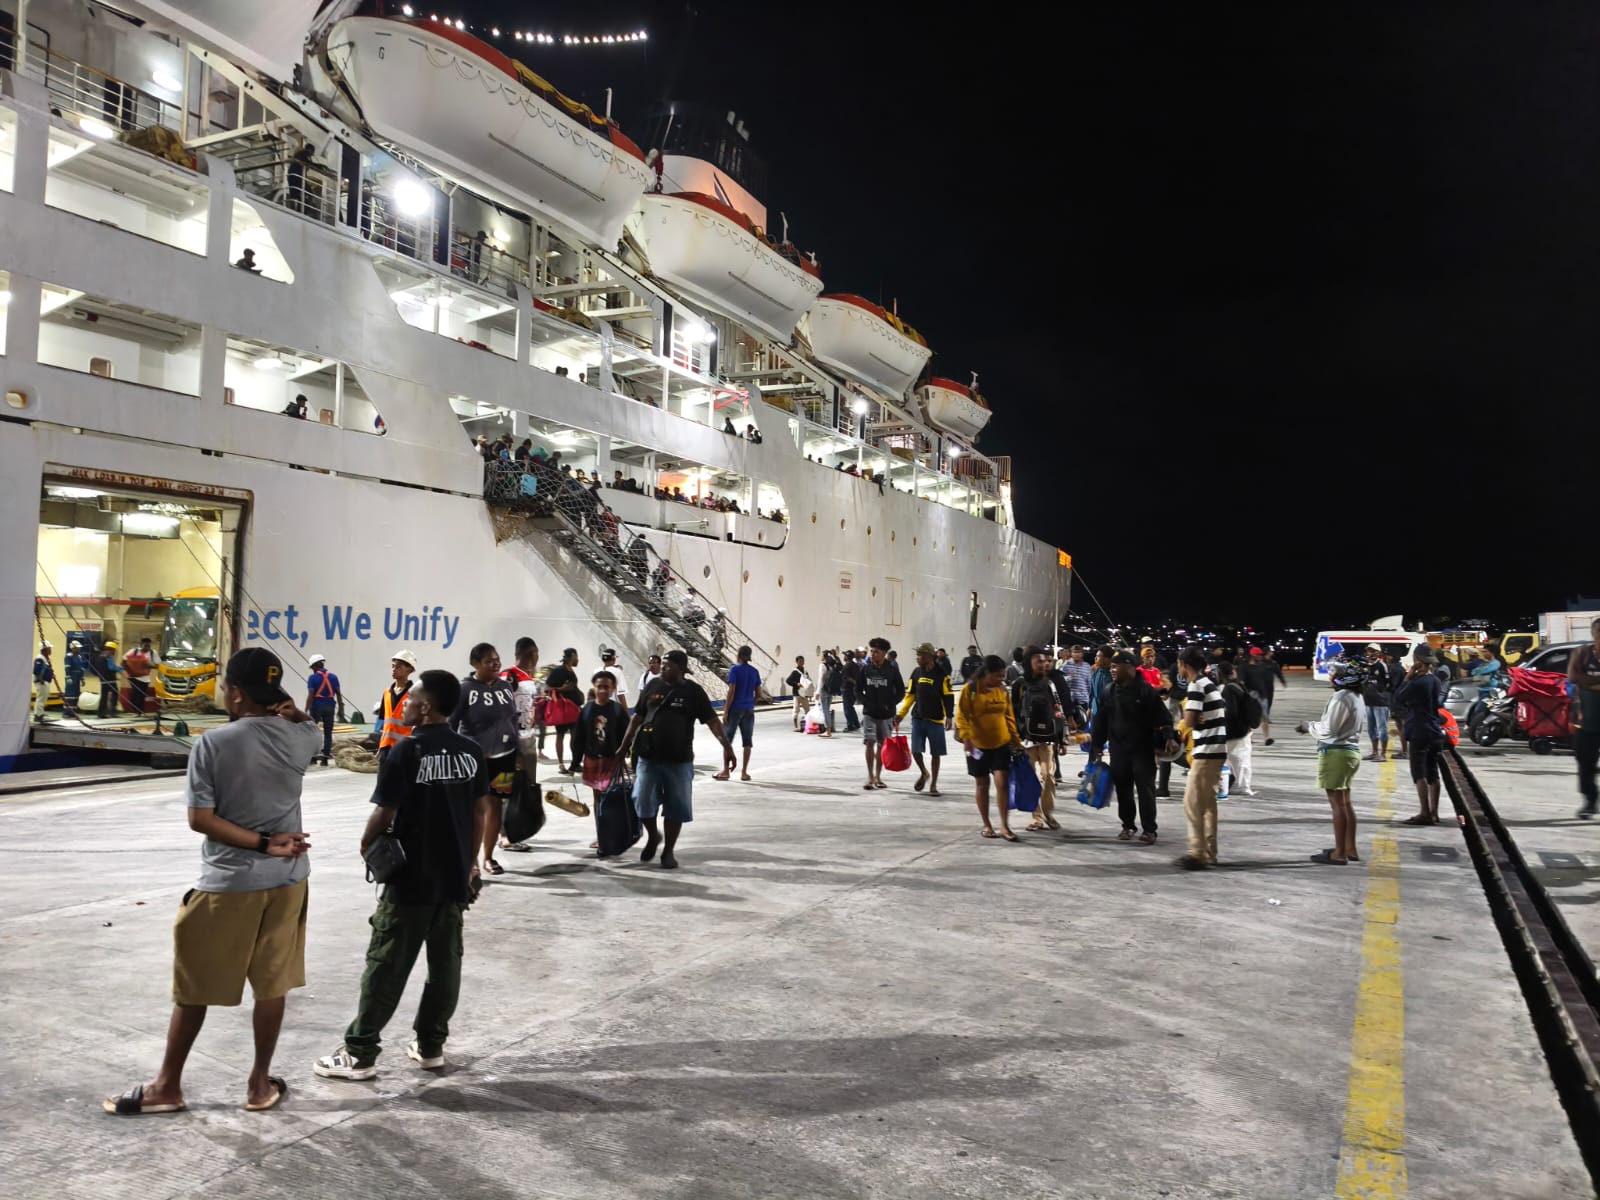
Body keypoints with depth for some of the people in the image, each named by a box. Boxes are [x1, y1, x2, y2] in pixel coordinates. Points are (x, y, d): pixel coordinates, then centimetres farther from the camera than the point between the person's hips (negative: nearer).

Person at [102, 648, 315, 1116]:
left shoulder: (212, 743, -14)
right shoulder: (300, 736, -4)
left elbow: (201, 819, -15)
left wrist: (264, 844, -13)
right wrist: (285, 710, 2)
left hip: (227, 883, -3)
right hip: (287, 880, 3)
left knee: (193, 988, 13)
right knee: (272, 985, 13)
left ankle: (166, 1087, 27)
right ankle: (260, 1083, 23)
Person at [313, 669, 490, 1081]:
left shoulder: (406, 753, -15)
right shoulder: (471, 752, 2)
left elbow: (384, 815, -14)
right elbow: (482, 811, 7)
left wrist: (367, 844, 7)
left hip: (411, 879, -5)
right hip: (455, 878, 5)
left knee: (386, 967, 4)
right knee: (446, 963, 12)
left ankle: (360, 1053, 12)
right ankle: (430, 1045, 22)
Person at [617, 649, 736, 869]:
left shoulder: (693, 692, -5)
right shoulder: (653, 687, 4)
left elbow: (711, 720, -11)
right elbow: (637, 717, 12)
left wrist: (726, 746, -23)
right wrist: (625, 745, 13)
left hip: (679, 761, -2)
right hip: (649, 758, 2)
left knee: (676, 807, 5)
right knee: (642, 801, 1)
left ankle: (669, 851, 21)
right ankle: (652, 836, 29)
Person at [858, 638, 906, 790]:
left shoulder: (892, 669, -5)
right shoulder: (865, 668, -1)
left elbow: (901, 691, 2)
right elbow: (858, 689, 9)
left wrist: (890, 704, -7)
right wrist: (865, 701, -3)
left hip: (886, 714, 0)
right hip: (869, 713, 0)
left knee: (882, 745, 8)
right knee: (870, 742, -10)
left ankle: (878, 777, 19)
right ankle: (870, 777, -5)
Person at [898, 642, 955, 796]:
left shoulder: (941, 675, -8)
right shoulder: (916, 673, 5)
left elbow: (948, 697, -6)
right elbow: (910, 695, 11)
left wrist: (949, 716, -15)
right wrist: (901, 713, 5)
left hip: (935, 720, -3)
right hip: (917, 718, 3)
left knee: (935, 753, 3)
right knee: (915, 750, -1)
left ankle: (933, 784, 17)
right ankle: (924, 773, 28)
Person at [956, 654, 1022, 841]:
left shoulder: (1003, 690, 4)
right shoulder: (970, 690, -10)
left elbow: (1009, 716, 12)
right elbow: (961, 716, -12)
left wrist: (1015, 739, 12)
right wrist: (966, 737, -24)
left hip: (1001, 744, 3)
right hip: (978, 745, -3)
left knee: (1002, 782, -7)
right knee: (982, 784, 8)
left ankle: (1004, 826, -1)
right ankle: (986, 825, 21)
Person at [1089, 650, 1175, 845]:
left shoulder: (1146, 690, -7)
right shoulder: (1109, 692, 6)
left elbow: (1163, 716, -8)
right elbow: (1100, 722, 9)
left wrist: (1169, 737, -21)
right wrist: (1096, 747, 6)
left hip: (1143, 749, -4)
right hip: (1118, 750, 4)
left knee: (1145, 789, -4)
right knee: (1123, 789, 9)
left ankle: (1149, 830, 2)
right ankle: (1128, 826, 22)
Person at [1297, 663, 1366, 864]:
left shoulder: (1340, 698, -19)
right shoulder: (1356, 697, 12)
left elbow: (1328, 730, -18)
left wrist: (1309, 726, -1)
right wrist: (1312, 726, 12)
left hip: (1336, 753, -10)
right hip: (1351, 750, 10)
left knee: (1337, 804, -4)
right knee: (1345, 802, 17)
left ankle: (1339, 853, 0)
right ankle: (1350, 849, 24)